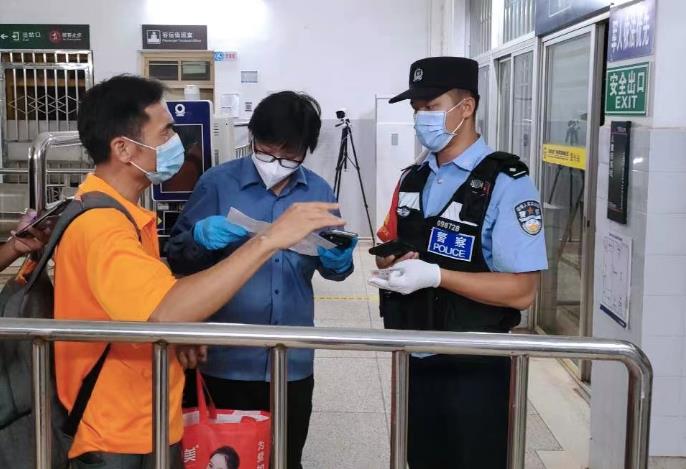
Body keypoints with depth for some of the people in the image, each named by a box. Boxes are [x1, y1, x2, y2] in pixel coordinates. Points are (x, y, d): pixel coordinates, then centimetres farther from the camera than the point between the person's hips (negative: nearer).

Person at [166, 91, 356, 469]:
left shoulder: (319, 192, 3)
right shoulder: (217, 183, -6)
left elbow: (334, 269, 10)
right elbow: (177, 259, -3)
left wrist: (338, 259, -13)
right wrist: (201, 238, -24)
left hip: (292, 360, 3)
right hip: (228, 359, -2)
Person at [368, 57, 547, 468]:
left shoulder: (507, 184, -15)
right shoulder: (412, 180, 7)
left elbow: (522, 291, -20)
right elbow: (388, 251, 16)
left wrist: (435, 276, -27)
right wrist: (393, 263, -7)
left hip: (475, 370, -6)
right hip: (414, 361, 6)